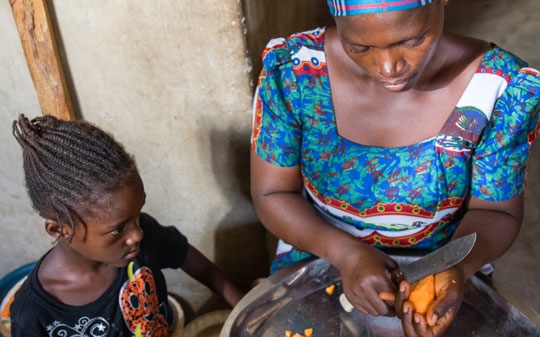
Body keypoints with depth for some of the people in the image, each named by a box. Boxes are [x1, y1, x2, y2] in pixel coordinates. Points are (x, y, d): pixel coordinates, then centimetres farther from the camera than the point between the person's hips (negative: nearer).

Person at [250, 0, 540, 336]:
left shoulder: (504, 88, -19)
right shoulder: (292, 70, -19)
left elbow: (495, 211, -6)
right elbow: (271, 194, -11)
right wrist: (346, 253, -27)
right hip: (318, 255, 1)